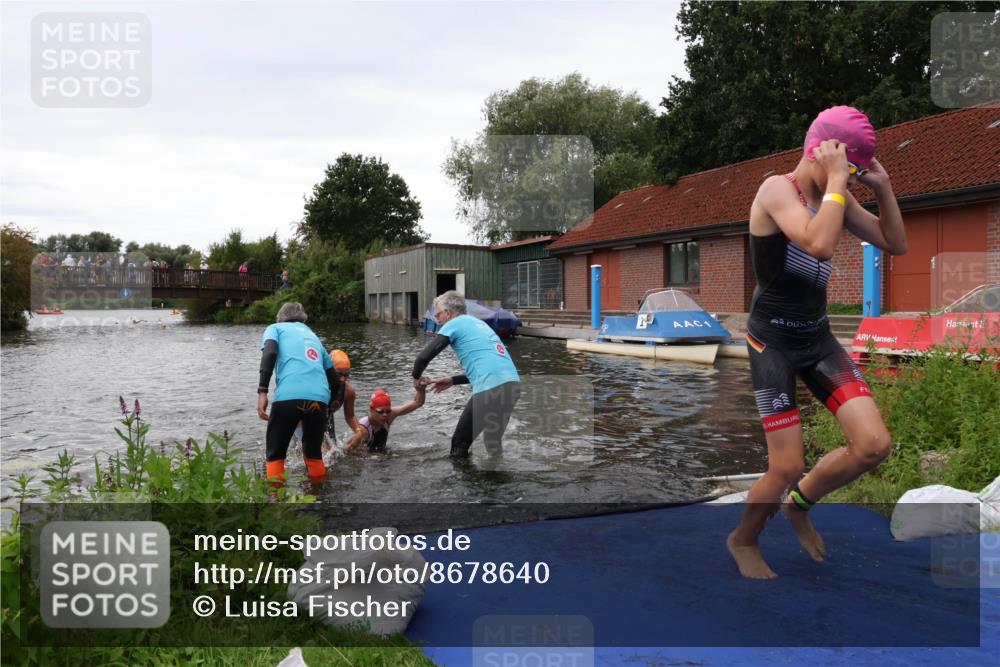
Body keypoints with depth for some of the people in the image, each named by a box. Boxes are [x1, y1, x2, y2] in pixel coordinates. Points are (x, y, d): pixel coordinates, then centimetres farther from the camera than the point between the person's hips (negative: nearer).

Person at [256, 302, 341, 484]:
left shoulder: (276, 328, 22)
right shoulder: (314, 337, 34)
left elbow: (270, 353, -3)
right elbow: (335, 383, 31)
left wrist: (262, 392, -8)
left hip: (288, 397, -4)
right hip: (319, 398, 4)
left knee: (275, 455, 12)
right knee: (314, 453, 22)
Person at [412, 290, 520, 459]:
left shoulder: (454, 324, 5)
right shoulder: (478, 323, 28)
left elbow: (424, 357, -5)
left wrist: (416, 377, 16)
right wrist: (452, 381, 30)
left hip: (491, 389, -8)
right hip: (512, 383, 8)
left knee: (460, 442, 8)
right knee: (493, 440, 26)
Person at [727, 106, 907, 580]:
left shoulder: (835, 198, 6)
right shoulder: (776, 189, -16)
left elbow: (895, 244, 10)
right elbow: (820, 245, -33)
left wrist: (882, 186, 0)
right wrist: (836, 180, -23)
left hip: (818, 338, 7)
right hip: (773, 342, -7)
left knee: (875, 445, -5)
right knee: (787, 468, -4)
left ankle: (799, 504, 22)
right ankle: (743, 540, 25)